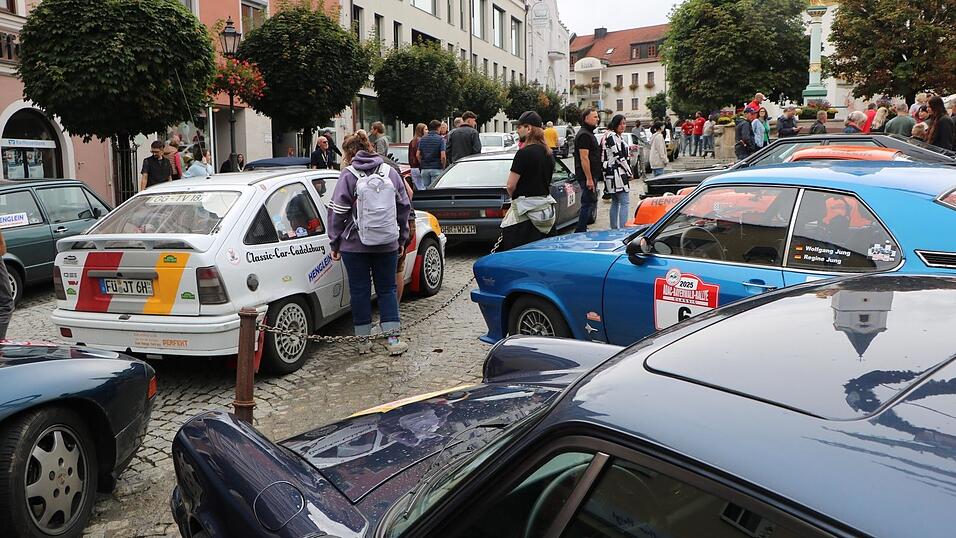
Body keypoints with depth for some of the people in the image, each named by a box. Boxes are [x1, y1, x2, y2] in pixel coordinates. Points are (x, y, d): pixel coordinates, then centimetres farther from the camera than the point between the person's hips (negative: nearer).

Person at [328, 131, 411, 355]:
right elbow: (404, 207, 10)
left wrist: (335, 244, 1)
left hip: (355, 245, -3)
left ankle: (364, 340, 13)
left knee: (360, 291, 7)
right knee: (387, 289, 11)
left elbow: (337, 212, -7)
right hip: (387, 244, 3)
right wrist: (401, 238, 18)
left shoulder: (348, 175, -6)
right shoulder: (390, 172, 6)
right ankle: (392, 338, 6)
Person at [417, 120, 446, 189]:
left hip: (424, 169, 4)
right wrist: (443, 167, 0)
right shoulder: (440, 139, -6)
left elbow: (418, 155, 6)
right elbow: (443, 156, -14)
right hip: (436, 169, -4)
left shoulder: (422, 139, 8)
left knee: (424, 189, 9)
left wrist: (422, 164, 16)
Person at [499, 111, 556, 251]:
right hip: (546, 207, 8)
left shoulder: (524, 153, -14)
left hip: (526, 210, -8)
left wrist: (514, 198, 7)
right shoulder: (548, 153, 10)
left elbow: (511, 185, -13)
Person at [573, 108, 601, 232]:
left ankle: (581, 230, 22)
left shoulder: (588, 133, 19)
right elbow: (584, 158, -22)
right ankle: (580, 231, -4)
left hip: (591, 175, 11)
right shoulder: (584, 135, -15)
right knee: (588, 203, -8)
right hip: (587, 176, -11)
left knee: (591, 202, 15)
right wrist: (589, 179, -24)